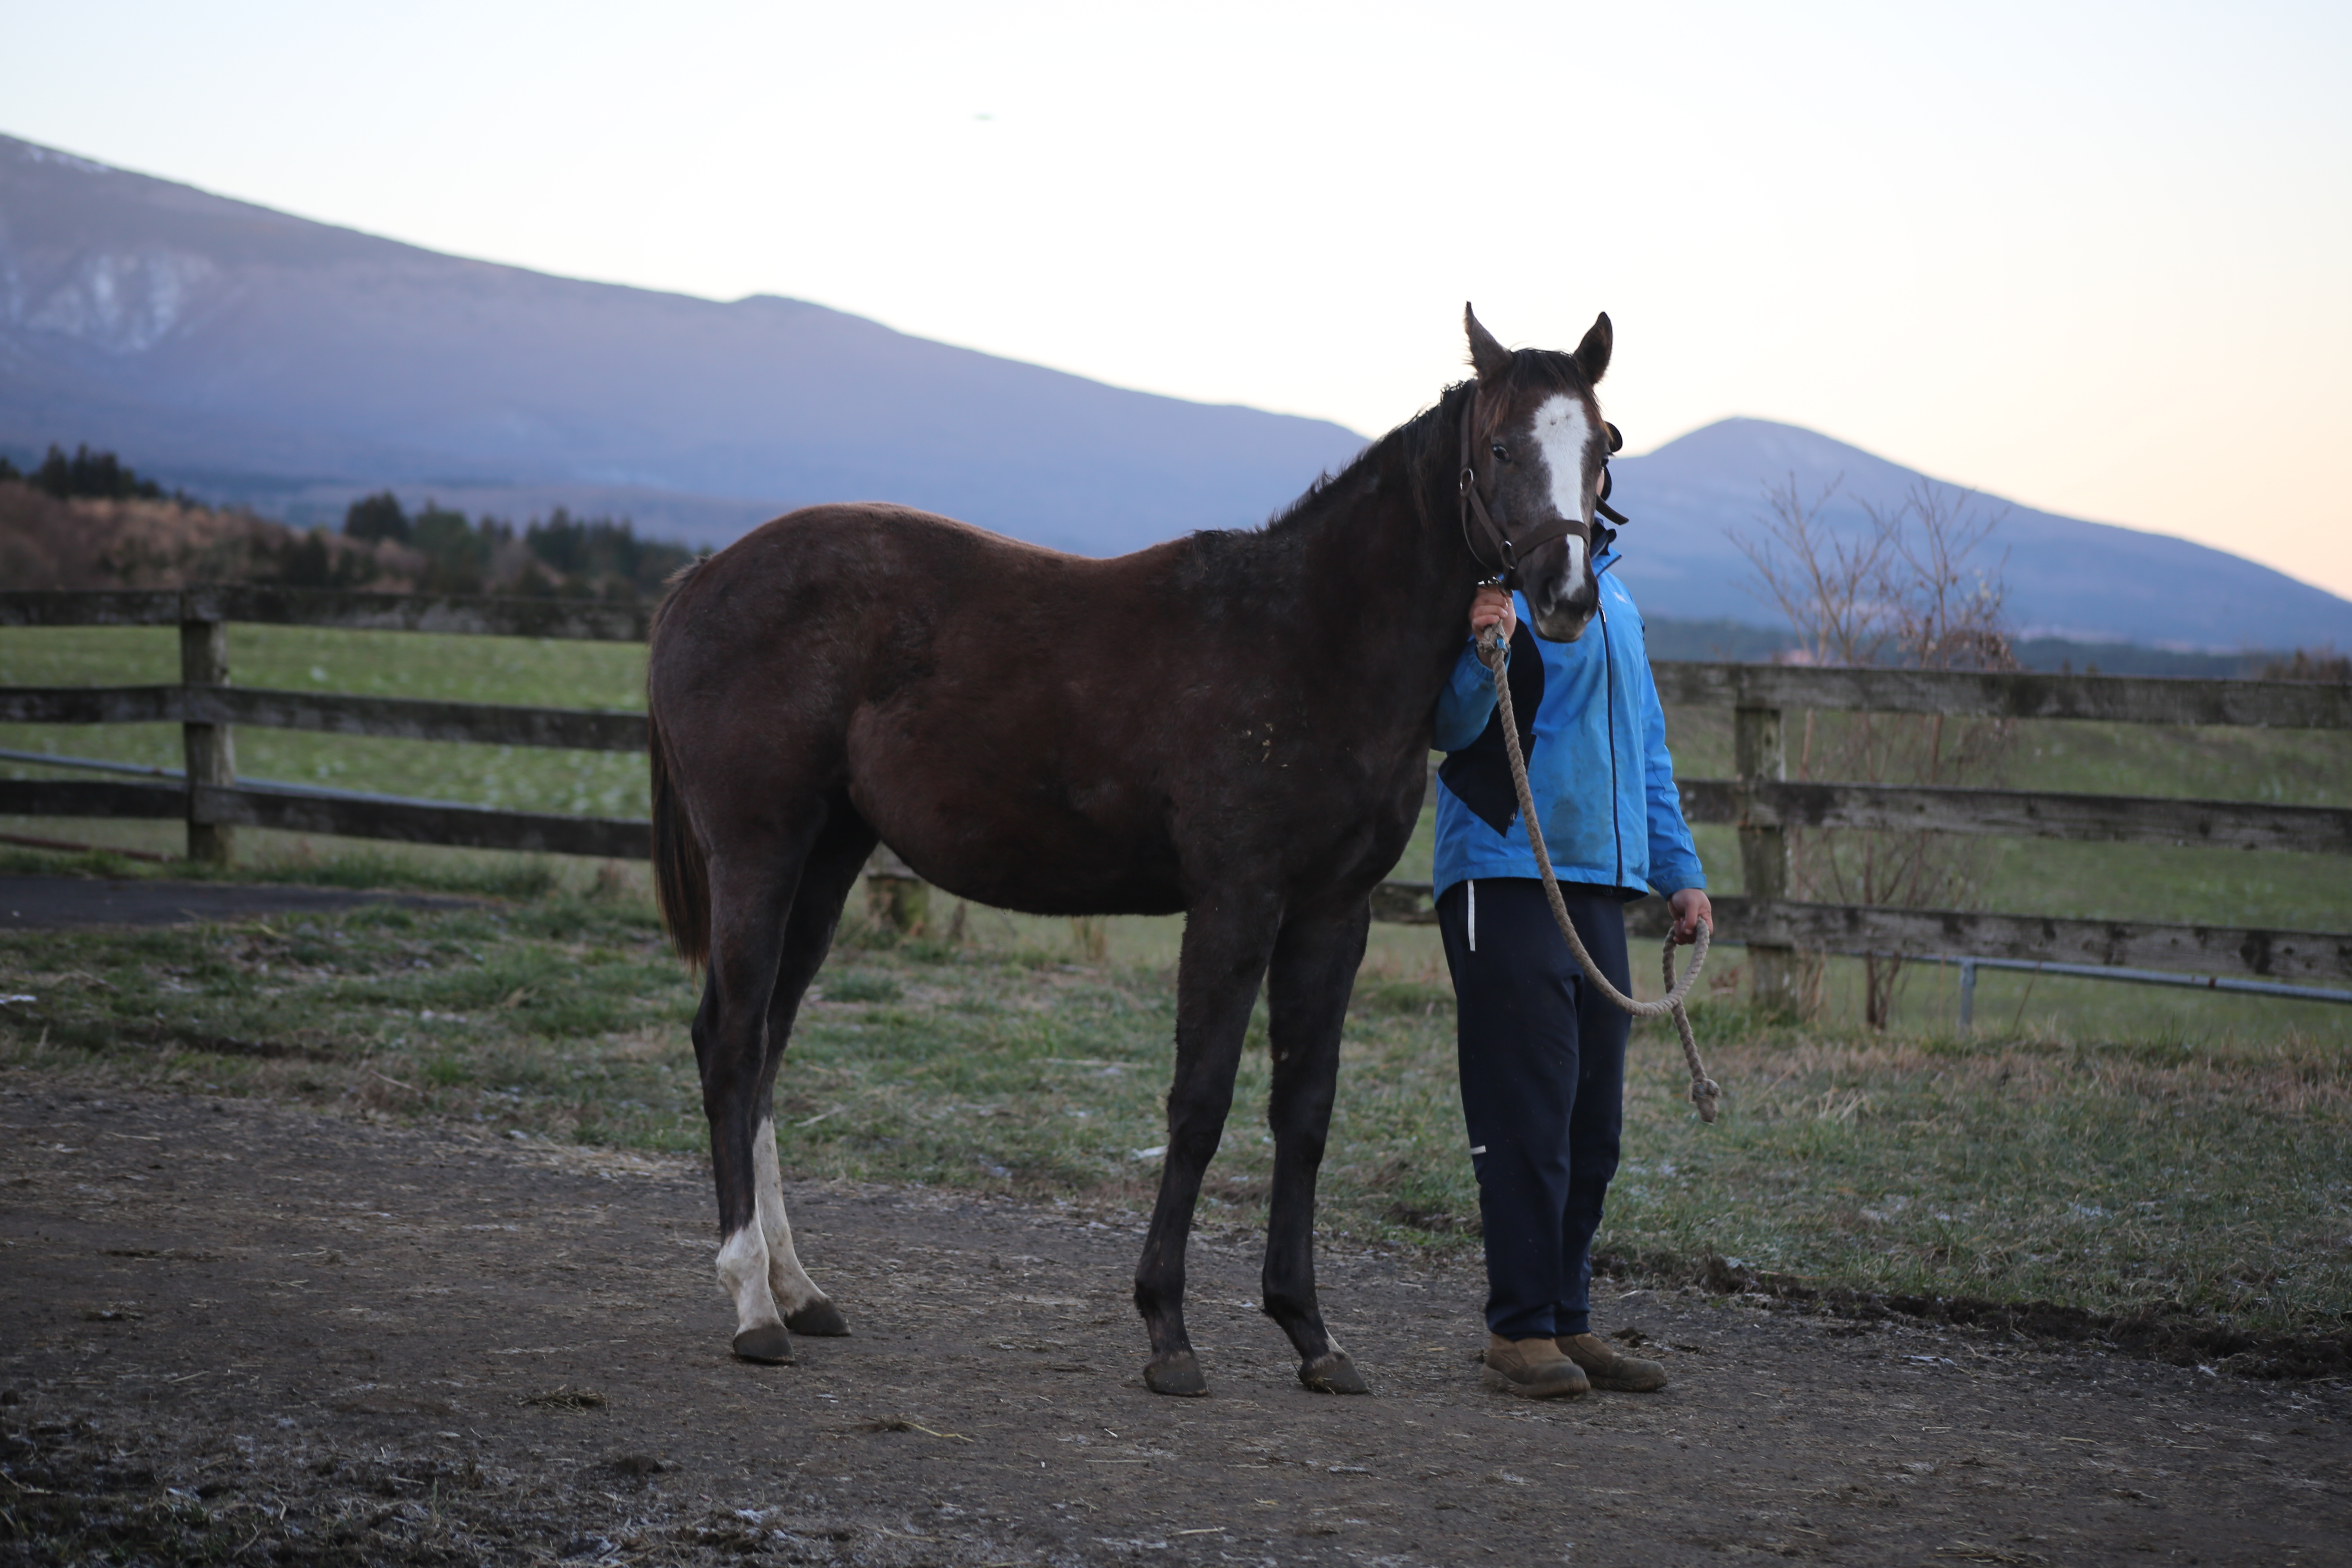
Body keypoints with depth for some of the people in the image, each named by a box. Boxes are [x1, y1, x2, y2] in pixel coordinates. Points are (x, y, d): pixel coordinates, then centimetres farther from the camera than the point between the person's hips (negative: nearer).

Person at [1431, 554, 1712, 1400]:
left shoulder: (1613, 593, 18)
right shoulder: (1493, 577, -6)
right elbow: (1452, 728, -12)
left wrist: (1679, 870, 20)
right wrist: (1483, 653, -31)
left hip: (1602, 877, 8)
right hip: (1503, 876, -8)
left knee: (1592, 1122, 9)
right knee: (1527, 1114, -7)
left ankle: (1567, 1321, 17)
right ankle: (1520, 1331, -1)